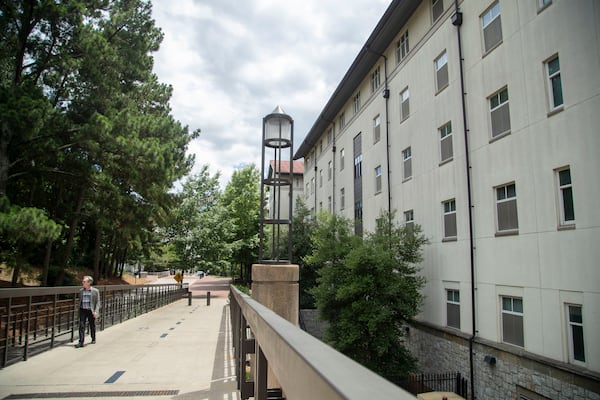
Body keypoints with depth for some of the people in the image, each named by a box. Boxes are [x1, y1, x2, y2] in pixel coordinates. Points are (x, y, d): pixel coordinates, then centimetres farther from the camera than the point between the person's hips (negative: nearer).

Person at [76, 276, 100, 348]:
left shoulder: (95, 291, -7)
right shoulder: (81, 291, 5)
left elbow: (98, 302, -6)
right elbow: (80, 301, 15)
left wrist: (96, 311, -17)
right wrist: (79, 310, 14)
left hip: (91, 311, -3)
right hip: (83, 310, 3)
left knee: (92, 326, 11)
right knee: (81, 326, -7)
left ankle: (93, 339, 32)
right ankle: (81, 342, -6)